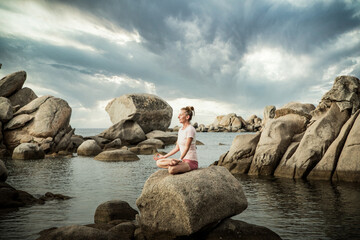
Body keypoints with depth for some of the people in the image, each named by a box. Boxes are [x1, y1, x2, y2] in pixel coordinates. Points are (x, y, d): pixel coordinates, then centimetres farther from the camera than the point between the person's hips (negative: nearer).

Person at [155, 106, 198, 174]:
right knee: (159, 162, -4)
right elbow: (177, 148, 16)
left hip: (191, 162, -8)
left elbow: (187, 148, -23)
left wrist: (179, 160, -33)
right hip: (183, 160, 8)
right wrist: (164, 156, 16)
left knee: (171, 170, -34)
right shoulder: (180, 130, 12)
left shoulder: (190, 129, -14)